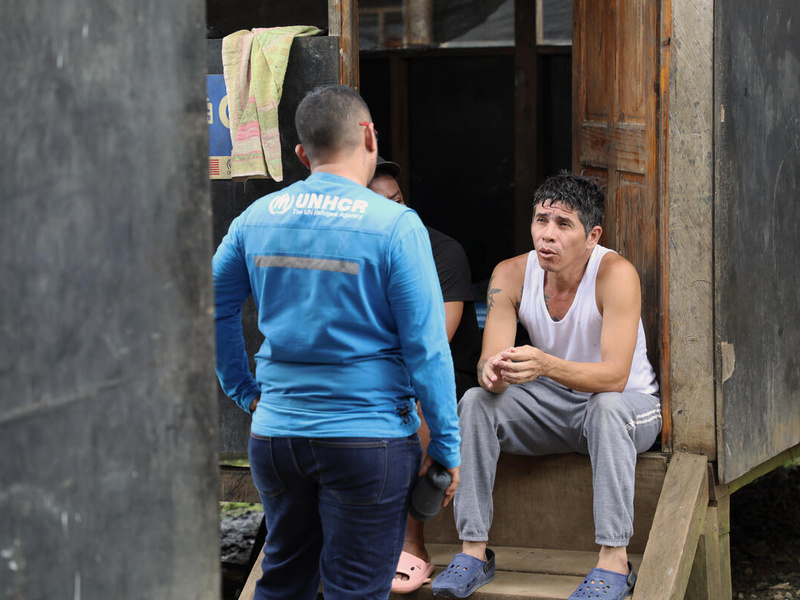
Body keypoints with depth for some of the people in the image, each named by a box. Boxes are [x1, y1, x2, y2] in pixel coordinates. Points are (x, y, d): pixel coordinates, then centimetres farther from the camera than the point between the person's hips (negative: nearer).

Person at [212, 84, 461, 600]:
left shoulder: (257, 219, 3)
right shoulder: (396, 226, -12)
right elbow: (427, 348, -11)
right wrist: (446, 446, -4)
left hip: (274, 436, 5)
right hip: (368, 439, -4)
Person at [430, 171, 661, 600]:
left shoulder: (616, 274, -25)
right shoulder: (511, 275, -11)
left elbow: (615, 376, -32)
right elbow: (489, 364, -16)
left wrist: (546, 365, -50)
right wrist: (493, 371, -42)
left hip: (629, 404, -4)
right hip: (552, 406, 4)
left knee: (607, 407, -37)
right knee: (476, 402, -20)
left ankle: (614, 561, -35)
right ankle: (473, 552, -18)